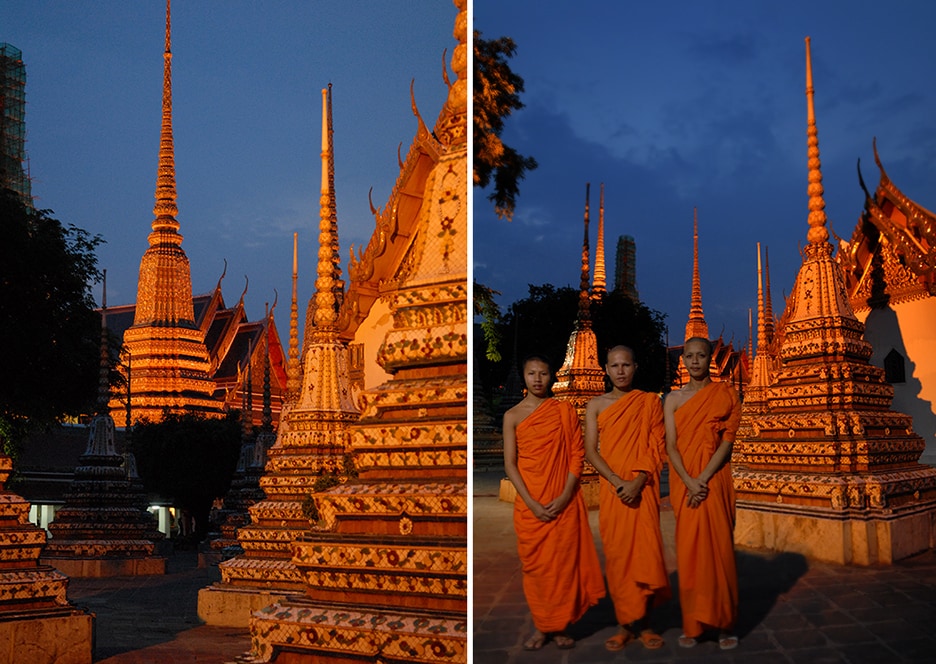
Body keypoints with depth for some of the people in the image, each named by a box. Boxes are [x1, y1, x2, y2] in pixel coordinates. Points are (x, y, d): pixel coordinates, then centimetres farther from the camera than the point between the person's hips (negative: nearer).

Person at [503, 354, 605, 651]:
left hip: (564, 502, 0)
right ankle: (541, 626, 17)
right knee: (534, 565, 4)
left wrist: (565, 497, -11)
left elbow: (577, 454, 0)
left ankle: (561, 626, 16)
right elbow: (510, 463, -2)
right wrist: (532, 503, -11)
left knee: (564, 563, 3)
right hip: (530, 505, 0)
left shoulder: (565, 410, 2)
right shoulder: (513, 415, 1)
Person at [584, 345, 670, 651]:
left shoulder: (650, 402, 5)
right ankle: (626, 624, 11)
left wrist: (638, 482, -15)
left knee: (645, 553, -3)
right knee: (617, 556, 2)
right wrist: (617, 482, -13)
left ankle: (644, 624, 9)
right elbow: (590, 451, 0)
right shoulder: (595, 405, 7)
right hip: (611, 491, 1)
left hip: (643, 490, -1)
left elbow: (656, 447, -1)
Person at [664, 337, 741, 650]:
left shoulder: (724, 394, 3)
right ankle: (692, 624, 8)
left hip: (715, 481, -1)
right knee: (688, 550, 2)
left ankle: (724, 623, 8)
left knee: (719, 548, -1)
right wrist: (689, 482, -15)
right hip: (684, 483, 2)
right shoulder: (674, 398, 7)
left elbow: (727, 441, -5)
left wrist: (703, 480, -15)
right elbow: (671, 446, -1)